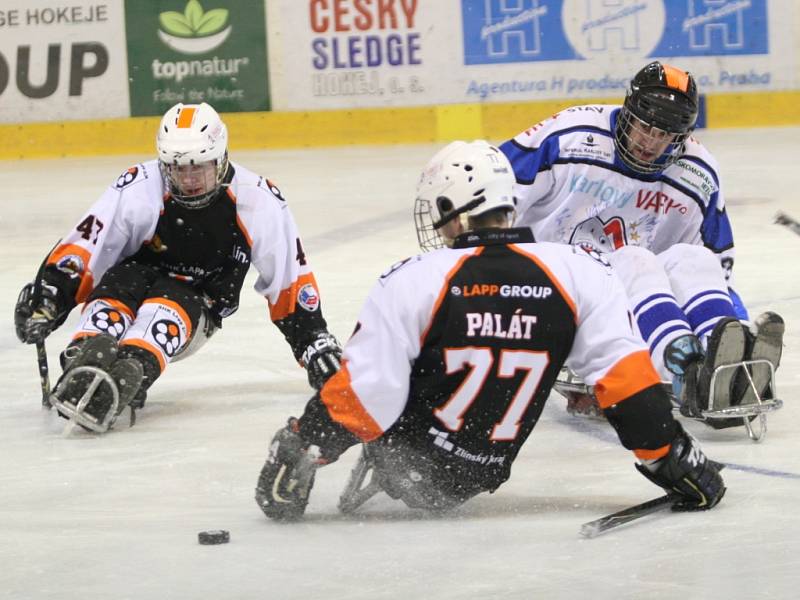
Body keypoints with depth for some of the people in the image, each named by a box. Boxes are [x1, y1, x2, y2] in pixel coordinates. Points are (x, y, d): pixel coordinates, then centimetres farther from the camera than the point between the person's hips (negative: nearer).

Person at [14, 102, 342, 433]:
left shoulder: (256, 201, -14)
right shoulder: (139, 189, -19)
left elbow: (290, 279, -6)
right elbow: (82, 247, -17)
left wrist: (315, 341, -6)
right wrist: (45, 300, -30)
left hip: (198, 309, 0)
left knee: (169, 306, -34)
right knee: (116, 287, -34)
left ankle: (130, 371, -60)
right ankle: (84, 363, -59)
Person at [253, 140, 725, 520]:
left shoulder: (412, 282, -17)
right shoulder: (579, 274, -10)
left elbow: (363, 392, -17)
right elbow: (625, 374, -10)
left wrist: (300, 451, -5)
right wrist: (675, 460, -1)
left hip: (405, 459, -4)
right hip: (481, 476, 4)